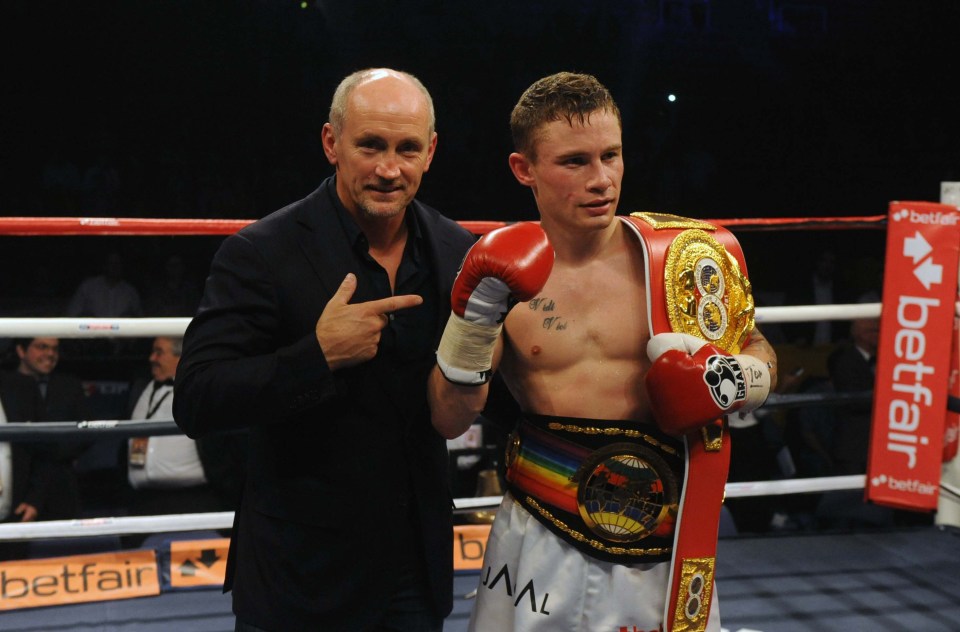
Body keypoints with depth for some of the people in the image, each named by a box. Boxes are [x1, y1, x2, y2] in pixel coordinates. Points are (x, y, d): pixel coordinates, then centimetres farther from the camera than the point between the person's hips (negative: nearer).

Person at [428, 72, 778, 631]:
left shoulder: (687, 258, -7)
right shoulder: (505, 274, -5)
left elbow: (760, 355, 7)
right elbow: (451, 419, -7)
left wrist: (735, 380, -15)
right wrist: (476, 310, -20)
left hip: (665, 543, 0)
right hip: (542, 543, 0)